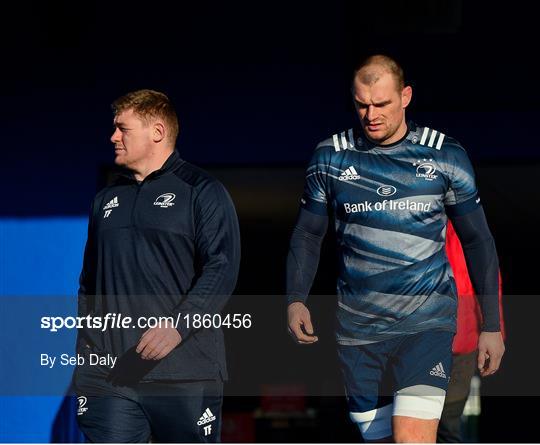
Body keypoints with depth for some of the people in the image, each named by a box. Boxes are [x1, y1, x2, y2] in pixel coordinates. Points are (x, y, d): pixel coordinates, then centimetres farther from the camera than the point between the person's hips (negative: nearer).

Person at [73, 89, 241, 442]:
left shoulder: (202, 192, 0)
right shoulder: (106, 200, 19)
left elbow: (222, 270, -10)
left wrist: (178, 325, -23)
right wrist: (85, 348, 17)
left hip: (184, 374, -5)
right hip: (108, 373, 5)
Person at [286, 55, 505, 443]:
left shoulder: (445, 156, 0)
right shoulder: (330, 157, 3)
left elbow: (477, 240, 7)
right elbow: (308, 234, 10)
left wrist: (491, 324, 5)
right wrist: (296, 300, -6)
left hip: (428, 322, -3)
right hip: (358, 327, 3)